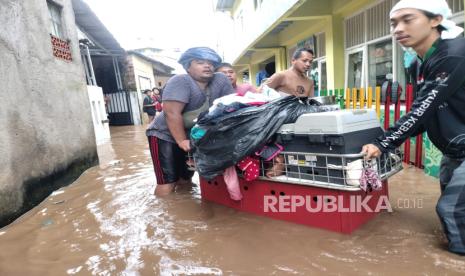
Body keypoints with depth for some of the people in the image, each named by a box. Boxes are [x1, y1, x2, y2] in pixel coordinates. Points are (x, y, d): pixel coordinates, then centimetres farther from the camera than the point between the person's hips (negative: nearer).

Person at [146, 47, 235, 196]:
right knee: (168, 184, -10)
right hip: (165, 135, -5)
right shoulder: (180, 81, -20)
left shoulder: (221, 80, -4)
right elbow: (172, 113, -26)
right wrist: (181, 141, -28)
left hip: (193, 137, 6)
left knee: (185, 181, 14)